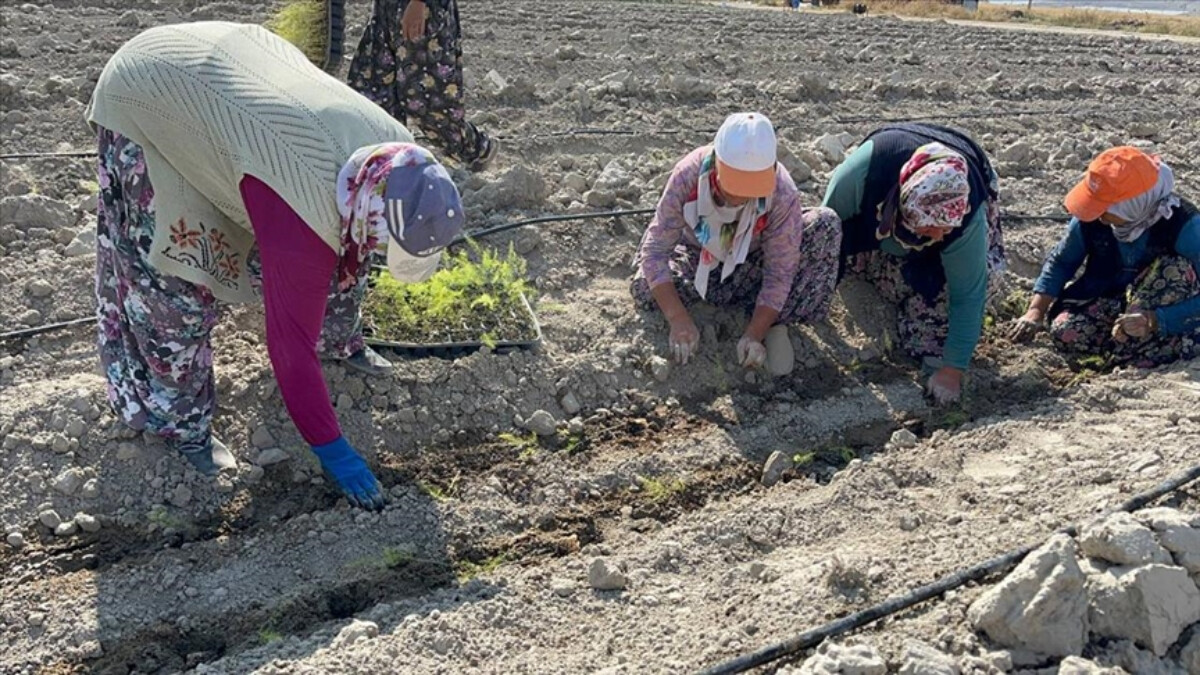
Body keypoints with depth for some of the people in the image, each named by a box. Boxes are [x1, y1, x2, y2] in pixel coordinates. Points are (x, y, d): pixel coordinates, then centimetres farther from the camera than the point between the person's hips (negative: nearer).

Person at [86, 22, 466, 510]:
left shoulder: (394, 153, -19)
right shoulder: (300, 221, -41)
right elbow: (292, 346, -33)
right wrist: (332, 451, -26)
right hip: (146, 98, -7)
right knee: (174, 278, -8)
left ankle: (339, 340, 34)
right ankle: (178, 420, 13)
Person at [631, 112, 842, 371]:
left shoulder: (783, 194, -32)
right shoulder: (688, 175, -32)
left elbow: (779, 275, -25)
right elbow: (654, 250, -29)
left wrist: (755, 334, -34)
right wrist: (679, 320, -38)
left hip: (753, 268, -1)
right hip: (698, 265, 1)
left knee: (825, 226, -25)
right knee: (644, 289, -30)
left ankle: (776, 323, -15)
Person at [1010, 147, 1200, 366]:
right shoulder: (1091, 218, -19)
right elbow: (1060, 262, -1)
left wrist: (1153, 321, -43)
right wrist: (1036, 311, -13)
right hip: (1109, 297, 3)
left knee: (1174, 268, -35)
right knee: (1066, 332, -26)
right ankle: (1165, 346, -9)